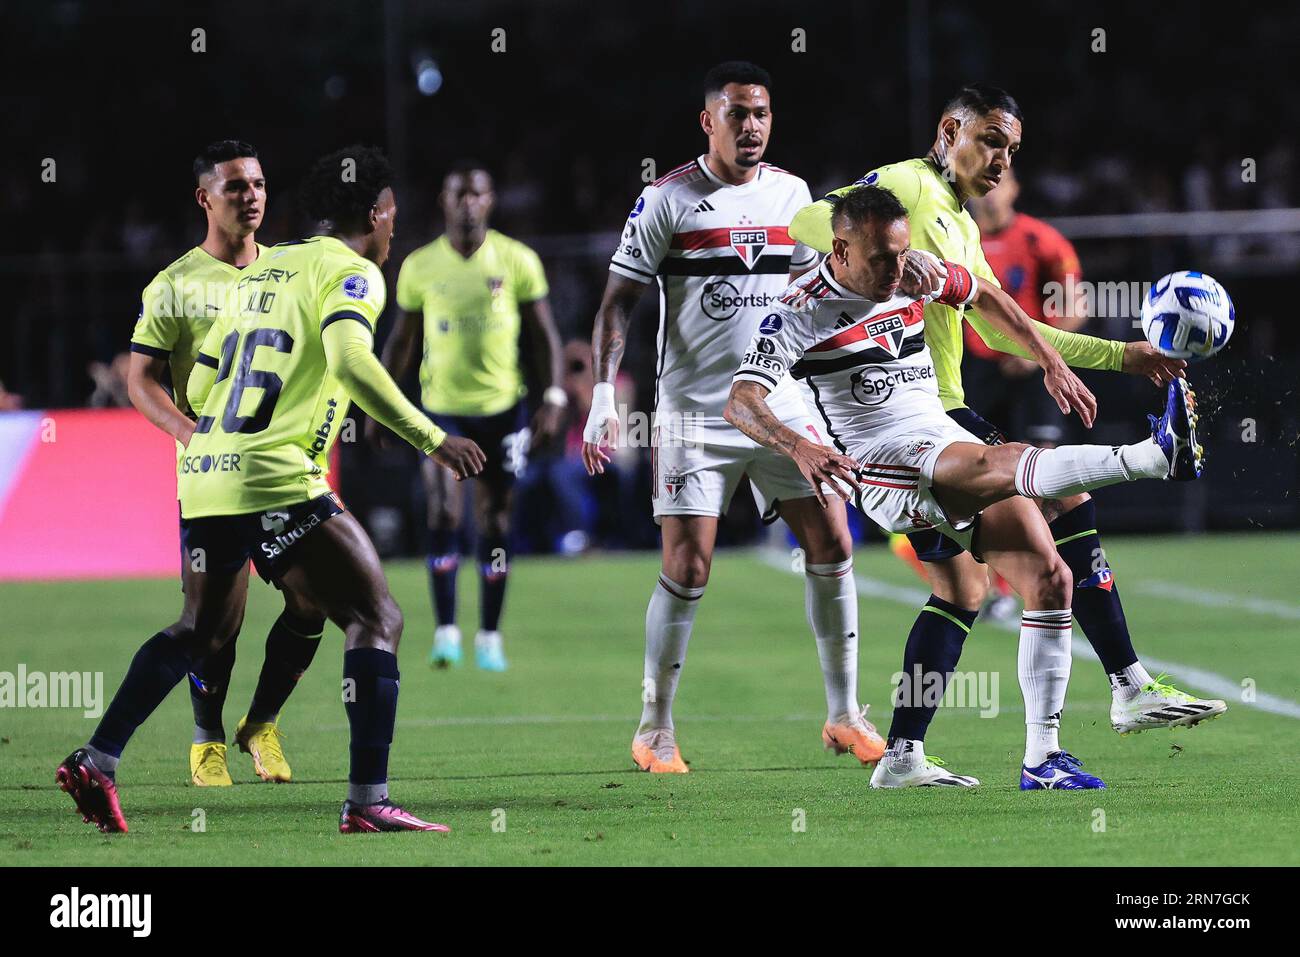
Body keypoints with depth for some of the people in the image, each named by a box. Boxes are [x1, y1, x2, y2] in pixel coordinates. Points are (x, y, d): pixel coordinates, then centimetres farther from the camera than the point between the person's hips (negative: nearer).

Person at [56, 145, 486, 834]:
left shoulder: (261, 272, 19)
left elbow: (198, 387, 23)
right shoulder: (351, 272, -3)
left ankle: (94, 763, 26)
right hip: (276, 483, -8)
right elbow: (351, 362, -23)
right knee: (376, 620, -3)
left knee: (208, 629, 27)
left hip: (203, 475, 8)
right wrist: (432, 439, -19)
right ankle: (367, 801, -14)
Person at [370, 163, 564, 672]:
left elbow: (544, 334, 2)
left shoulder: (517, 261, -1)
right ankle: (445, 631, -10)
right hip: (442, 406, 0)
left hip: (503, 406, 0)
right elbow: (401, 339, 11)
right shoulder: (419, 266, 2)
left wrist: (554, 397, -7)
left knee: (495, 521, 5)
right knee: (444, 514, -16)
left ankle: (490, 637, 15)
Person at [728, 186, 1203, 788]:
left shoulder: (916, 273, 7)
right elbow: (741, 402, -18)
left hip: (949, 441, 7)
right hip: (882, 467, -7)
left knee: (1050, 579, -6)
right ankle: (1159, 455, -53)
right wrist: (798, 447, -36)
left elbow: (985, 297, 27)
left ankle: (1042, 758, -2)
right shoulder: (799, 314, -9)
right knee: (1005, 463, -36)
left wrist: (1052, 365, 22)